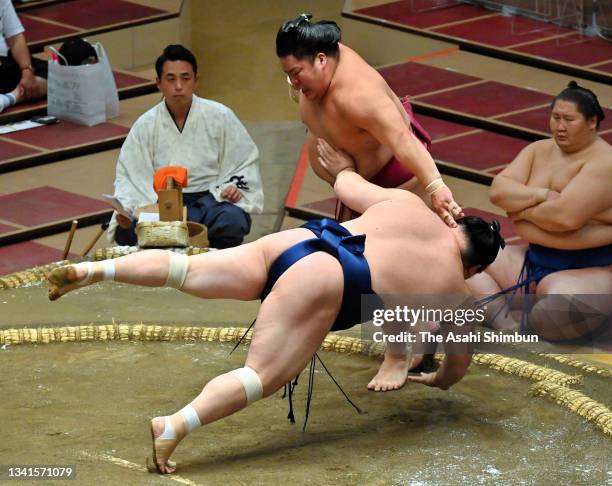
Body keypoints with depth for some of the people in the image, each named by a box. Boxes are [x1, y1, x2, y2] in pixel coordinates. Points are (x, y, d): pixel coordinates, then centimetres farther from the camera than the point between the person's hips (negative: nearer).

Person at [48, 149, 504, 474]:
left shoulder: (407, 202, 25)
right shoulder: (457, 291, 15)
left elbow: (347, 186, 37)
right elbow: (462, 358, 26)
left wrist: (342, 169, 61)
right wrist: (440, 381, 47)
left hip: (294, 242, 6)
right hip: (325, 282, -6)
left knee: (186, 271, 7)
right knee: (263, 374, -14)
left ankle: (90, 271, -6)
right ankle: (174, 428, -34)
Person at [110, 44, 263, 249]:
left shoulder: (219, 116, 3)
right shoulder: (145, 125, 5)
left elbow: (245, 162, 9)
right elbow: (130, 177, 3)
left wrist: (236, 186, -12)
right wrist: (125, 209, -17)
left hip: (210, 199, 0)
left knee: (233, 220, -36)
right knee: (126, 232, -31)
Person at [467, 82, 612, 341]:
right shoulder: (539, 150, 9)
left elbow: (565, 216, -26)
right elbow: (499, 191, -2)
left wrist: (522, 209, -9)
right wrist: (540, 195, -17)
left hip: (590, 270, -8)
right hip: (535, 259, 8)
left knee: (559, 305, -40)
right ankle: (509, 326, -23)